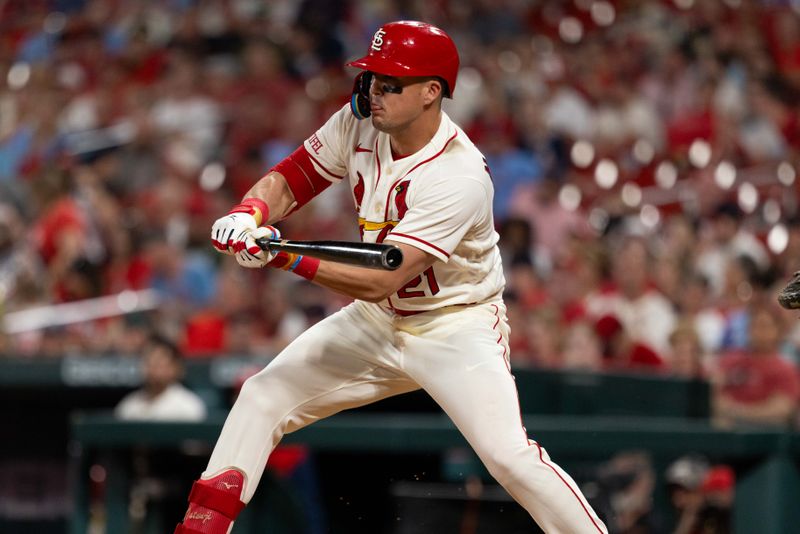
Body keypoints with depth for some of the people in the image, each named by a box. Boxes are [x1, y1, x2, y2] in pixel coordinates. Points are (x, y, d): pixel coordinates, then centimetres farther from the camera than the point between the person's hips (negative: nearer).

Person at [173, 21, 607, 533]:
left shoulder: (459, 177, -30)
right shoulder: (359, 124, -9)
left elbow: (381, 280, -33)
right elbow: (289, 178, 0)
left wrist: (288, 259, -42)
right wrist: (250, 213, -24)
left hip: (458, 327, -7)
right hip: (376, 321, 7)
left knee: (508, 454, -24)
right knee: (263, 396, 1)